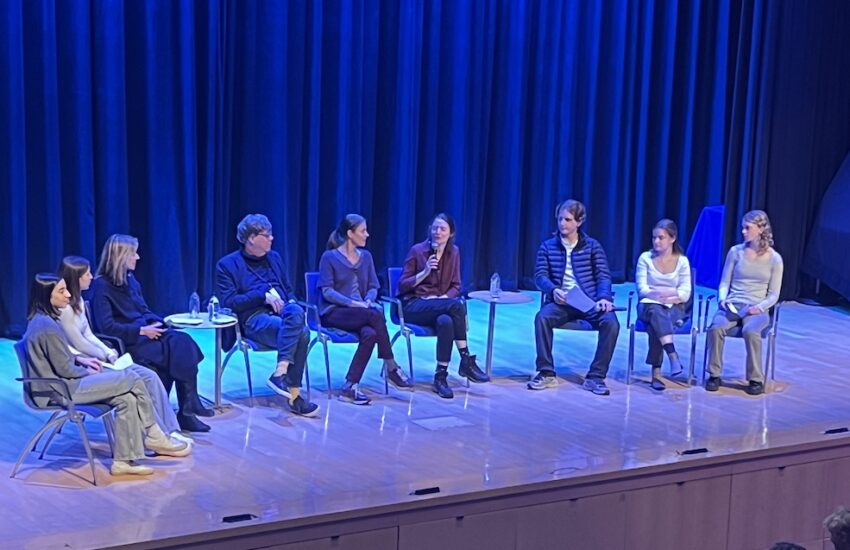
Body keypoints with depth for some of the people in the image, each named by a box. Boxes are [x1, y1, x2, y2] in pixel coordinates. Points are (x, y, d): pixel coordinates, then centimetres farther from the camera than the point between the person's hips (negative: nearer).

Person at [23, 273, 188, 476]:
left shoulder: (41, 320, 9)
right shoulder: (47, 326, -22)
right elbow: (64, 369, -19)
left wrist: (81, 359, 8)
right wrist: (88, 372, -2)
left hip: (60, 382, 10)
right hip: (60, 389, -10)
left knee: (126, 398, -3)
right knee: (131, 379, -10)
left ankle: (124, 459, -2)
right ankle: (154, 437, 4)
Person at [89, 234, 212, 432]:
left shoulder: (130, 279, 15)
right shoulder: (102, 286, -9)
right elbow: (106, 326, -17)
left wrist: (155, 323, -2)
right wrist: (142, 331, -19)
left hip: (144, 332, 7)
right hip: (126, 342, -7)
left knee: (183, 342, -21)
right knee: (177, 351, -25)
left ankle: (188, 409, -24)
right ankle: (187, 410, -16)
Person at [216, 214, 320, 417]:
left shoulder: (274, 258, 24)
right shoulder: (227, 264, 7)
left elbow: (288, 289, 27)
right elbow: (229, 301, -3)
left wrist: (291, 303, 2)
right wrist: (263, 295, -12)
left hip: (281, 313, 5)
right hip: (254, 318, -5)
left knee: (296, 312, -35)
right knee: (300, 332, -34)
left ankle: (280, 374, -36)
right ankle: (293, 395, -33)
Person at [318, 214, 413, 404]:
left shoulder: (366, 256, 13)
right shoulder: (329, 257, -3)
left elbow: (373, 287, 13)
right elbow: (327, 291, -9)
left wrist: (368, 301, -10)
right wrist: (352, 303, -22)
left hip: (360, 313, 5)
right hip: (334, 313, -5)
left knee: (370, 333, -33)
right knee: (375, 315, -33)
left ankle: (350, 387, -31)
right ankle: (391, 369, -25)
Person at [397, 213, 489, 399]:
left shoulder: (453, 252, 6)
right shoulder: (417, 250, -6)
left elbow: (455, 286, 9)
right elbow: (402, 285, -5)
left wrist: (443, 298, -12)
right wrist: (424, 272, -19)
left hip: (440, 304, 4)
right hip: (413, 305, -4)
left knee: (446, 321, -36)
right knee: (456, 306, -33)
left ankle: (441, 377, -29)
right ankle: (467, 361, -29)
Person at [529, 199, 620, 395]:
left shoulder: (593, 246, 10)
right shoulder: (548, 246, 11)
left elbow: (603, 275, 4)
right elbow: (540, 275, 3)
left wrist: (604, 297, -17)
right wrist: (553, 290, -20)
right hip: (561, 302, 0)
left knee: (611, 322, -30)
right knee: (542, 317, -32)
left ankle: (595, 377, -21)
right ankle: (546, 373, -21)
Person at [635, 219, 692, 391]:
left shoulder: (682, 261, 5)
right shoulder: (645, 258, 4)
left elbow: (685, 294, -2)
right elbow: (642, 290, -4)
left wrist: (658, 293, -14)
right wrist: (672, 292, -16)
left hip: (674, 308, 0)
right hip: (649, 305, 0)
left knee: (656, 324, -34)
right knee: (656, 312, -38)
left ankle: (656, 373, -37)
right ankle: (673, 357, -52)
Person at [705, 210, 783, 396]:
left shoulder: (774, 259, 1)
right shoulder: (736, 252, 5)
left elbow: (773, 295, 2)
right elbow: (724, 282, 10)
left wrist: (759, 307, -16)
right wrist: (723, 299, -10)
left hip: (757, 309, -2)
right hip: (732, 305, 2)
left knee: (750, 331, -36)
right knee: (715, 328, -31)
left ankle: (756, 379, -20)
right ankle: (714, 375, -15)